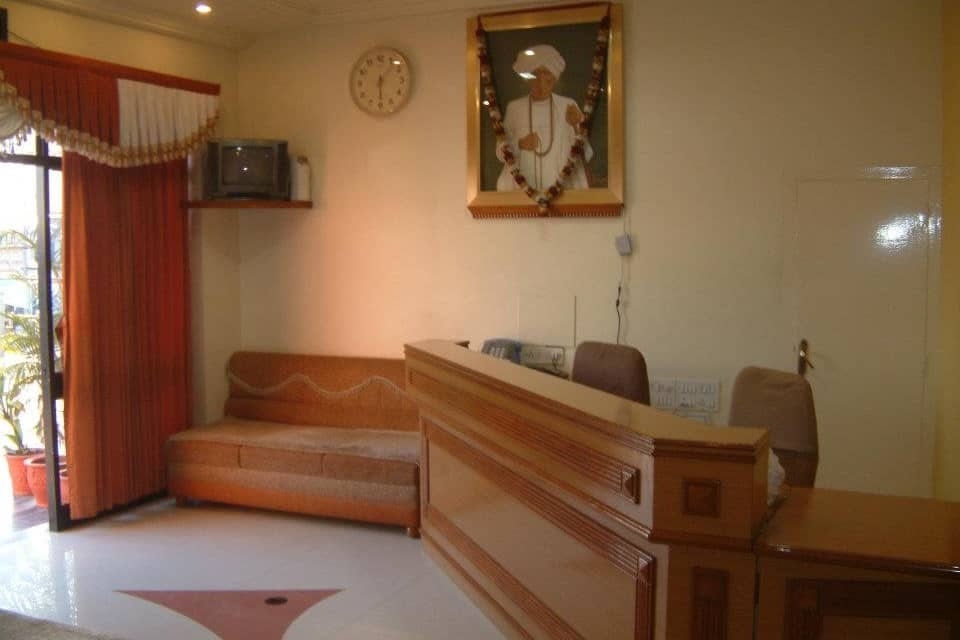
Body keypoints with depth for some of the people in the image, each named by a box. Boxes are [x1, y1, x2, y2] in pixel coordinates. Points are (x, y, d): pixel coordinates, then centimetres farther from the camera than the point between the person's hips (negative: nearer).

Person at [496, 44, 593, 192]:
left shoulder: (568, 106, 4)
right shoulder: (514, 108, 6)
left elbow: (585, 155, 1)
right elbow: (501, 152, 8)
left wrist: (578, 127, -15)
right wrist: (519, 145, -10)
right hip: (523, 190, 1)